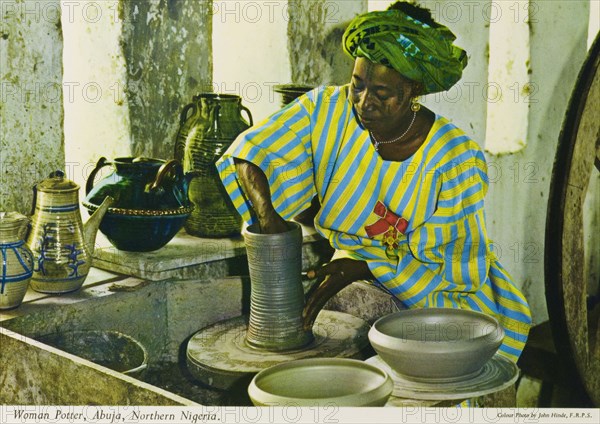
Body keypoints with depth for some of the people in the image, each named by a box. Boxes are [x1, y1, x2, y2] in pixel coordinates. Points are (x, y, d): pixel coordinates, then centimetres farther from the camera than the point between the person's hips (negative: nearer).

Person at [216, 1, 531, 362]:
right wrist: (269, 221, -24)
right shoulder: (328, 109, -12)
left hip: (439, 290, -2)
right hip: (356, 282, 3)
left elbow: (443, 261, -14)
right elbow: (249, 153, -6)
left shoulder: (456, 159, -19)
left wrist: (361, 268, -25)